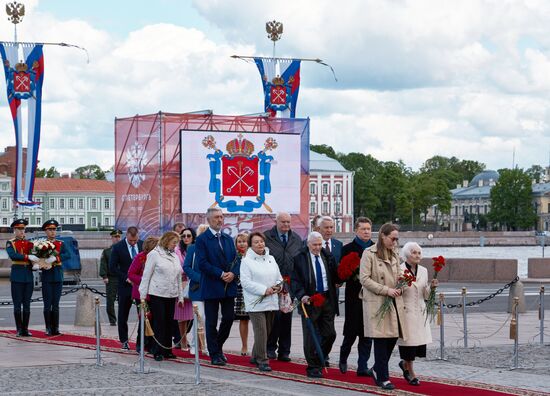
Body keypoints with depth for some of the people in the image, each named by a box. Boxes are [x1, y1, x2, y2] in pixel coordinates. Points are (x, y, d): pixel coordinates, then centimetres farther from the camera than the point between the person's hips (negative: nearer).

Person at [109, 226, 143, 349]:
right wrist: (126, 278, -12)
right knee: (123, 315, 6)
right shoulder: (118, 247, -6)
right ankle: (124, 341, 17)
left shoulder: (143, 245, 2)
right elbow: (112, 267, -5)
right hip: (125, 285, -1)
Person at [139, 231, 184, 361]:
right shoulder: (154, 254, -4)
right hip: (157, 295, -6)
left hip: (171, 295, 6)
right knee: (159, 323, -5)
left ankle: (167, 350, 14)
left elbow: (178, 277, 18)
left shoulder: (175, 256, 14)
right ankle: (158, 352, 0)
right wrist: (143, 296, -7)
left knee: (169, 323, 7)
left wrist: (180, 296, 14)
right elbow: (146, 275, -4)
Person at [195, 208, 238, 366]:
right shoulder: (202, 239, -5)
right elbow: (202, 263, -14)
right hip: (211, 287, -5)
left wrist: (233, 273, -8)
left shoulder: (228, 239, 14)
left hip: (229, 286, 5)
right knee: (211, 322, 1)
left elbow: (236, 259, 13)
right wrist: (221, 274, -16)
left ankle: (218, 346, 25)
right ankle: (215, 354, 9)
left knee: (229, 318, 4)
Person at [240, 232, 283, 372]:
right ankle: (262, 360, -9)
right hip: (255, 302, -6)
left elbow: (279, 277, 20)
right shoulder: (247, 261, -4)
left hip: (271, 302, 6)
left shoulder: (271, 259, 15)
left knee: (267, 331, 11)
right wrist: (264, 290, -17)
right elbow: (246, 282, -11)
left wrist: (278, 286, -4)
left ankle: (255, 356, 25)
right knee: (261, 332, -12)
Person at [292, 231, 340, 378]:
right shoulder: (299, 259, -3)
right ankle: (313, 368, 8)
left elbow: (335, 278, 14)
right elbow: (295, 280, -6)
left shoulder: (328, 257, 9)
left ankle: (320, 360, 25)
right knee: (311, 336, 0)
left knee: (330, 334, 5)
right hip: (310, 300, -4)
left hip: (327, 299, 4)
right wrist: (301, 295, -21)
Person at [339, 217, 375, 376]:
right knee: (351, 331, 1)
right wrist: (353, 275, -20)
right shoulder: (348, 249, 0)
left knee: (367, 333, 3)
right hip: (354, 296, -3)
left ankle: (362, 366, 7)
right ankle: (343, 358, 26)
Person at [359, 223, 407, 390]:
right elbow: (364, 279, -11)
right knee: (381, 340, -4)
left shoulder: (394, 254, 15)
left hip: (394, 301, 7)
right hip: (376, 302, -7)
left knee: (393, 337, 4)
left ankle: (378, 369, 25)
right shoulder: (369, 254, -7)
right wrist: (386, 290, -16)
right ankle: (383, 378, 2)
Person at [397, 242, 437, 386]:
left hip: (420, 313, 5)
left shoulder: (423, 271, 10)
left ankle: (405, 363, 30)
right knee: (408, 341, -1)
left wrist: (431, 286, -5)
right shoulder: (399, 270, -8)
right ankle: (411, 373, 17)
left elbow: (425, 296, 14)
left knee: (420, 342, 2)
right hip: (405, 312, -5)